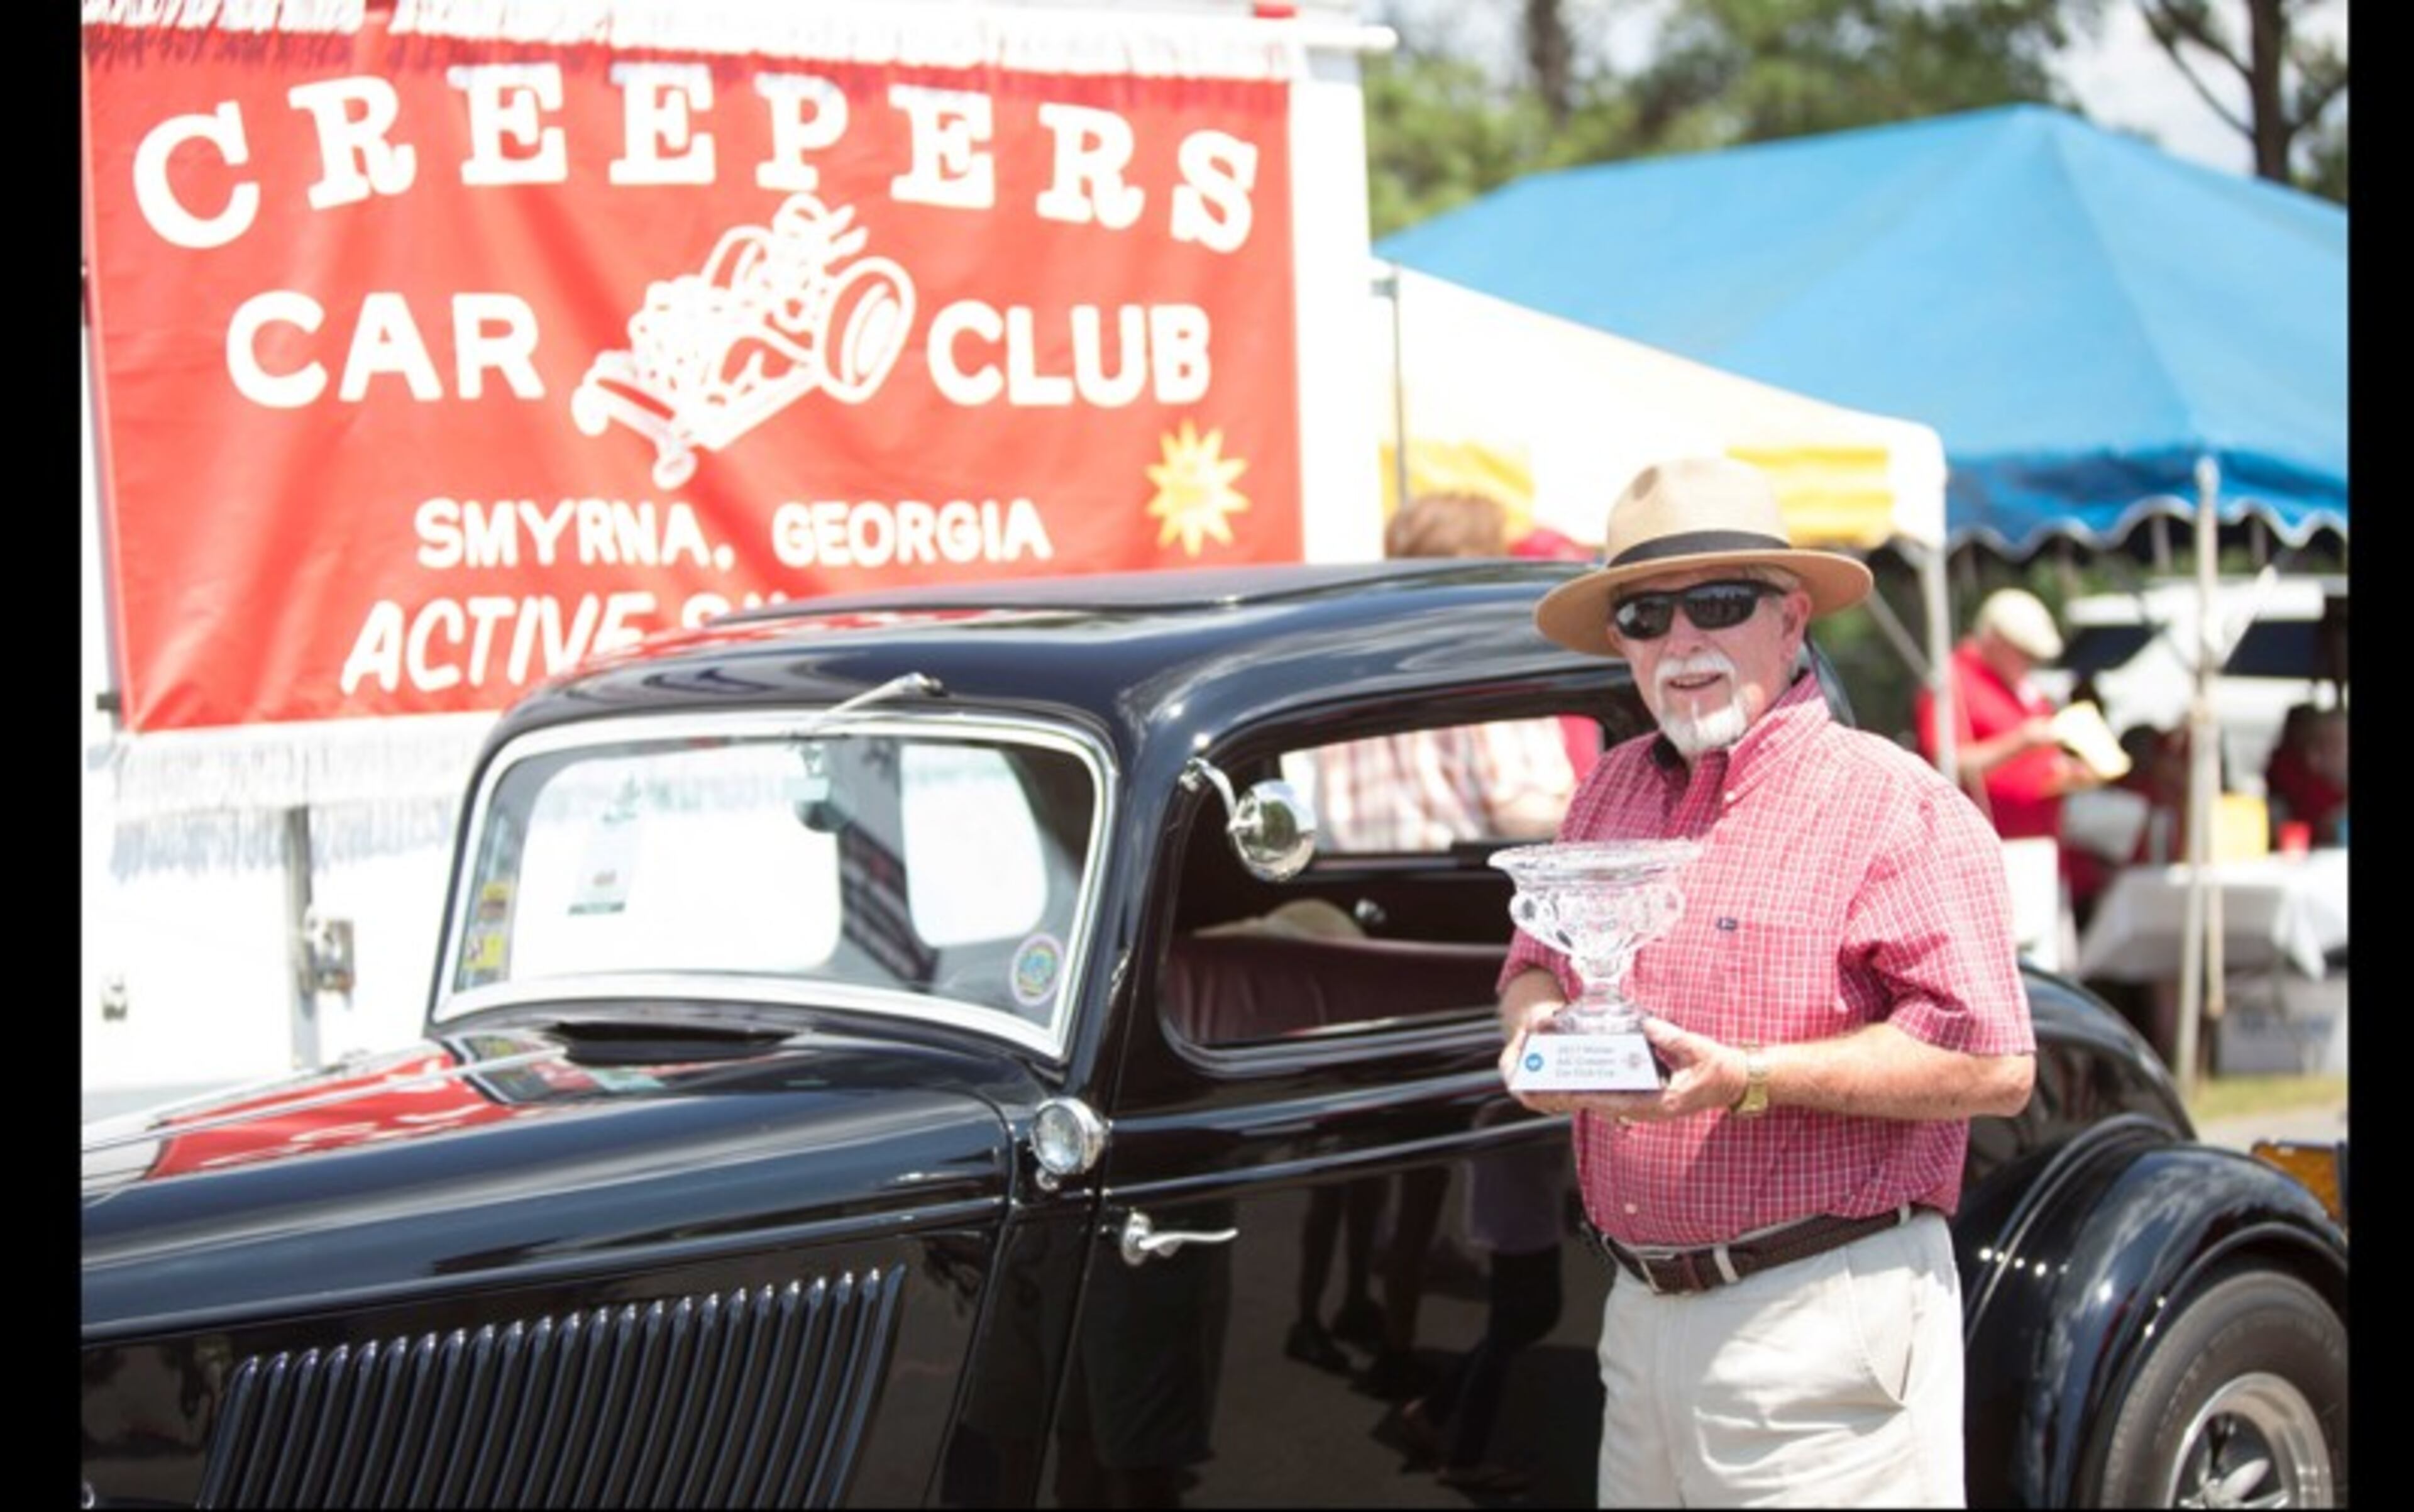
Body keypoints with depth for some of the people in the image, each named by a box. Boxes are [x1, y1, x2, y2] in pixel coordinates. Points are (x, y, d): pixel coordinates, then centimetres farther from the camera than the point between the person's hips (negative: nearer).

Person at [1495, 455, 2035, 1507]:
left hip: (1824, 1320, -7)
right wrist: (1535, 1019, 2)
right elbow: (1535, 958, 27)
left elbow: (1995, 1065, -15)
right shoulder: (1612, 791, 14)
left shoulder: (1890, 805, -9)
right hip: (1641, 1308, 7)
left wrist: (1748, 1080, -21)